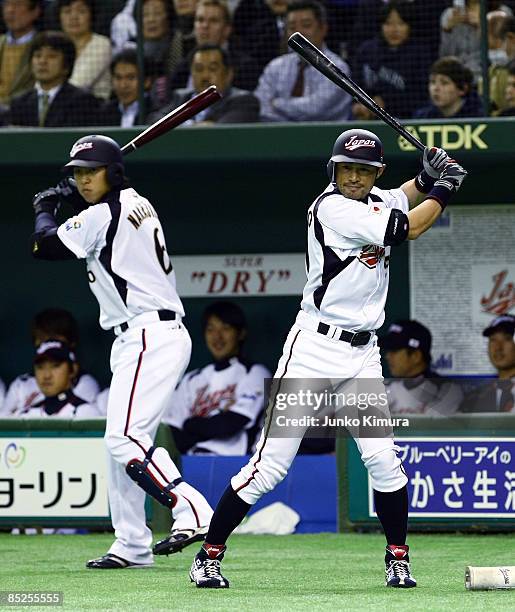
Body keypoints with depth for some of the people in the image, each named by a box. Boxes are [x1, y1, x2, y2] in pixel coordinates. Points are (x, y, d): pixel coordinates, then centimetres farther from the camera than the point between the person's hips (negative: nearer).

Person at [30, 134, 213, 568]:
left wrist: (45, 211, 14)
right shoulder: (136, 203, 14)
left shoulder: (99, 216, -12)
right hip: (163, 334, 10)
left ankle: (193, 513, -29)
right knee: (121, 440, 13)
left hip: (148, 337, -10)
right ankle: (131, 546, 14)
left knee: (125, 438, -19)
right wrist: (67, 202, 22)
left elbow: (43, 246, -5)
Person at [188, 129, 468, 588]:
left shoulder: (377, 201, 10)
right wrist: (445, 190, 1)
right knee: (270, 466, -7)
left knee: (382, 459, -5)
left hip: (363, 354, 7)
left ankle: (398, 559, 10)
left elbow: (405, 197, 33)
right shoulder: (332, 209, -14)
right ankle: (209, 556, 3)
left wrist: (428, 179, 11)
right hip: (315, 348, -7)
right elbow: (406, 228, -14)